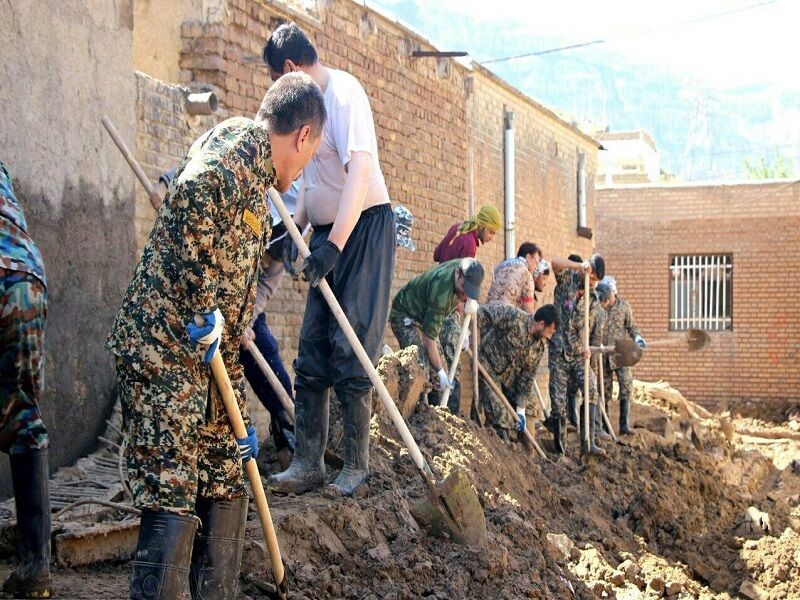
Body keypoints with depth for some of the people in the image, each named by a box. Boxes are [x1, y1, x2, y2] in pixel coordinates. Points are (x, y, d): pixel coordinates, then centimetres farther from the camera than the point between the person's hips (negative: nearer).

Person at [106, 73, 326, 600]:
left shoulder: (258, 194, 21)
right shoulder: (234, 145, -7)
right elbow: (191, 189, -31)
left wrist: (240, 415, 22)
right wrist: (202, 312, -23)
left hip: (208, 358, 10)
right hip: (162, 353, -10)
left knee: (227, 486, 13)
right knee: (173, 498, -8)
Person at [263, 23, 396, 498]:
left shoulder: (343, 92, -14)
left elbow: (359, 171, -26)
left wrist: (333, 244, -32)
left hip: (364, 229, -9)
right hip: (329, 234, 9)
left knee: (351, 352, -7)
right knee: (312, 355, 5)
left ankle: (357, 466, 3)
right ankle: (308, 463, 10)